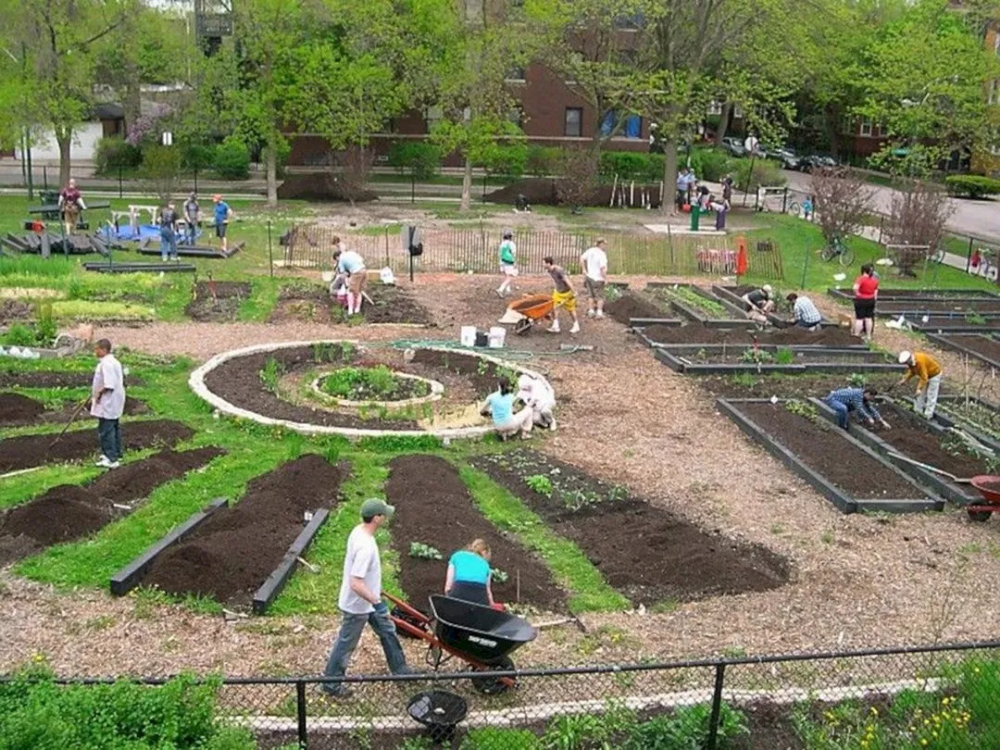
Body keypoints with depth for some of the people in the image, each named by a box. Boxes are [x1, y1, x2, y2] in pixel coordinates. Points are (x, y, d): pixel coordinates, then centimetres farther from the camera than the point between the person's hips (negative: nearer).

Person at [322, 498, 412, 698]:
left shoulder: (359, 531, -5)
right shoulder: (366, 546, -36)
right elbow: (355, 584, -37)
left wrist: (376, 591, 23)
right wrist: (377, 602, -30)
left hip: (367, 600, 9)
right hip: (357, 605, -9)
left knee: (388, 631, 21)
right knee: (346, 645, 9)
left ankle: (399, 669, 38)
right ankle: (331, 683, 28)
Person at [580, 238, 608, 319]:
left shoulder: (590, 250, -3)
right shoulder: (602, 254, -23)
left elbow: (582, 258, 7)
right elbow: (603, 269, -26)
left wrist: (584, 269, 15)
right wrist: (606, 279, -14)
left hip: (589, 276, 6)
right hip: (598, 278, -6)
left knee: (591, 295, 20)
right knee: (600, 296, 10)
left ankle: (591, 311, 27)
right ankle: (599, 312, 13)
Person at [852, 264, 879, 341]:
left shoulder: (861, 279, -16)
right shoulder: (875, 280, 4)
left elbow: (855, 288, -31)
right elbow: (875, 293, 7)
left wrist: (857, 294, -15)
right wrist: (874, 300, 15)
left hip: (861, 300, -5)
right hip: (871, 300, 5)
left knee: (859, 318, 0)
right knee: (869, 318, 12)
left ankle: (856, 335, 4)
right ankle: (869, 336, 19)